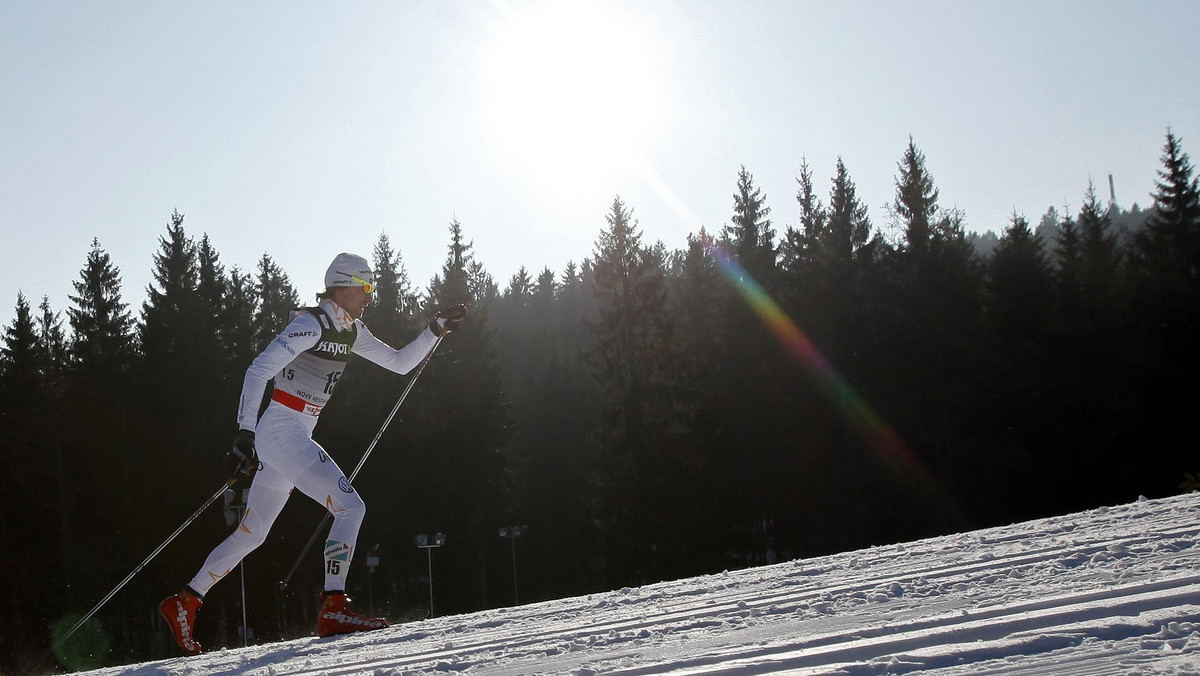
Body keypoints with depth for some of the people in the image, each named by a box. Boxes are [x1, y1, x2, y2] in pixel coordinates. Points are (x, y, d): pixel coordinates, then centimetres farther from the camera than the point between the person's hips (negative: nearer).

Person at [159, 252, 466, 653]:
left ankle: (184, 603, 23)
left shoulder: (351, 331, 12)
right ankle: (333, 609, -21)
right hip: (281, 434, -10)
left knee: (251, 534, 15)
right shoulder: (310, 324, -14)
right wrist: (245, 433, -27)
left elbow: (400, 363, 20)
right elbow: (258, 371, -21)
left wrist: (436, 330, 9)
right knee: (350, 507, -17)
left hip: (295, 438, 10)